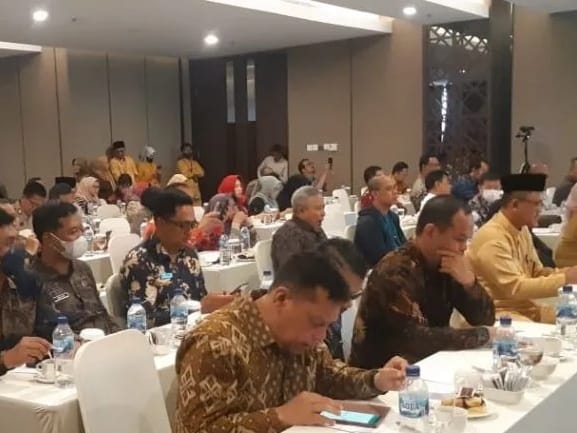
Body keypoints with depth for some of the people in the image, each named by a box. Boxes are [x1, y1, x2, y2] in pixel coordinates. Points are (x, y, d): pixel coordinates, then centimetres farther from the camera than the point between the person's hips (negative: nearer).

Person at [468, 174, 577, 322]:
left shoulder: (522, 230, 8)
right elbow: (515, 288, -24)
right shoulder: (492, 239, -21)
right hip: (498, 313, -9)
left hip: (526, 308, 9)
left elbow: (537, 273, 15)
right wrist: (564, 279, -20)